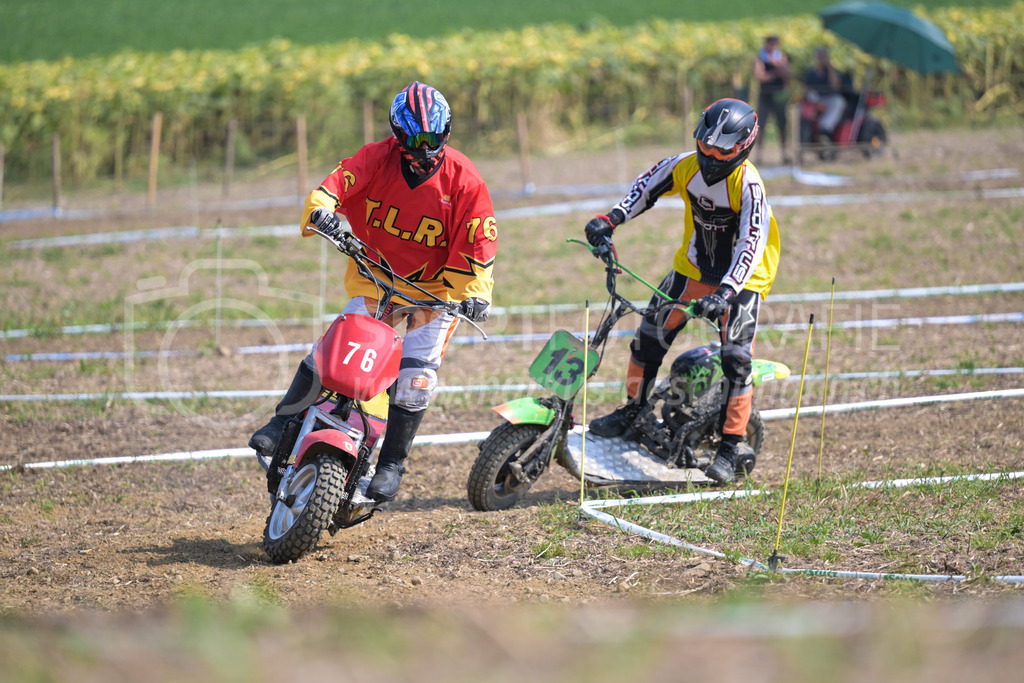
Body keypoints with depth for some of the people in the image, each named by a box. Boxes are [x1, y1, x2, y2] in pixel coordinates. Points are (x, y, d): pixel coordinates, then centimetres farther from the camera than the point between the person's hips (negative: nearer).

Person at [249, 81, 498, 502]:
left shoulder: (463, 179, -15)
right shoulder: (377, 159, -12)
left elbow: (478, 243, -12)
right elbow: (334, 186, -21)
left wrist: (476, 293, -24)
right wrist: (321, 210, -44)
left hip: (437, 285, -1)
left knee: (416, 376, -14)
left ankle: (392, 463, -1)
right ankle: (284, 420, 1)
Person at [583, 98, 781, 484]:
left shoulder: (748, 184, -26)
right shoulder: (686, 166, -9)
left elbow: (752, 243, -33)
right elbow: (647, 187, 6)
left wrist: (725, 292, -44)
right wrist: (610, 220, -9)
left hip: (742, 278, -6)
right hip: (692, 269, 6)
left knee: (736, 357, -17)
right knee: (649, 336, 4)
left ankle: (732, 446, -10)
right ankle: (633, 412, 23)